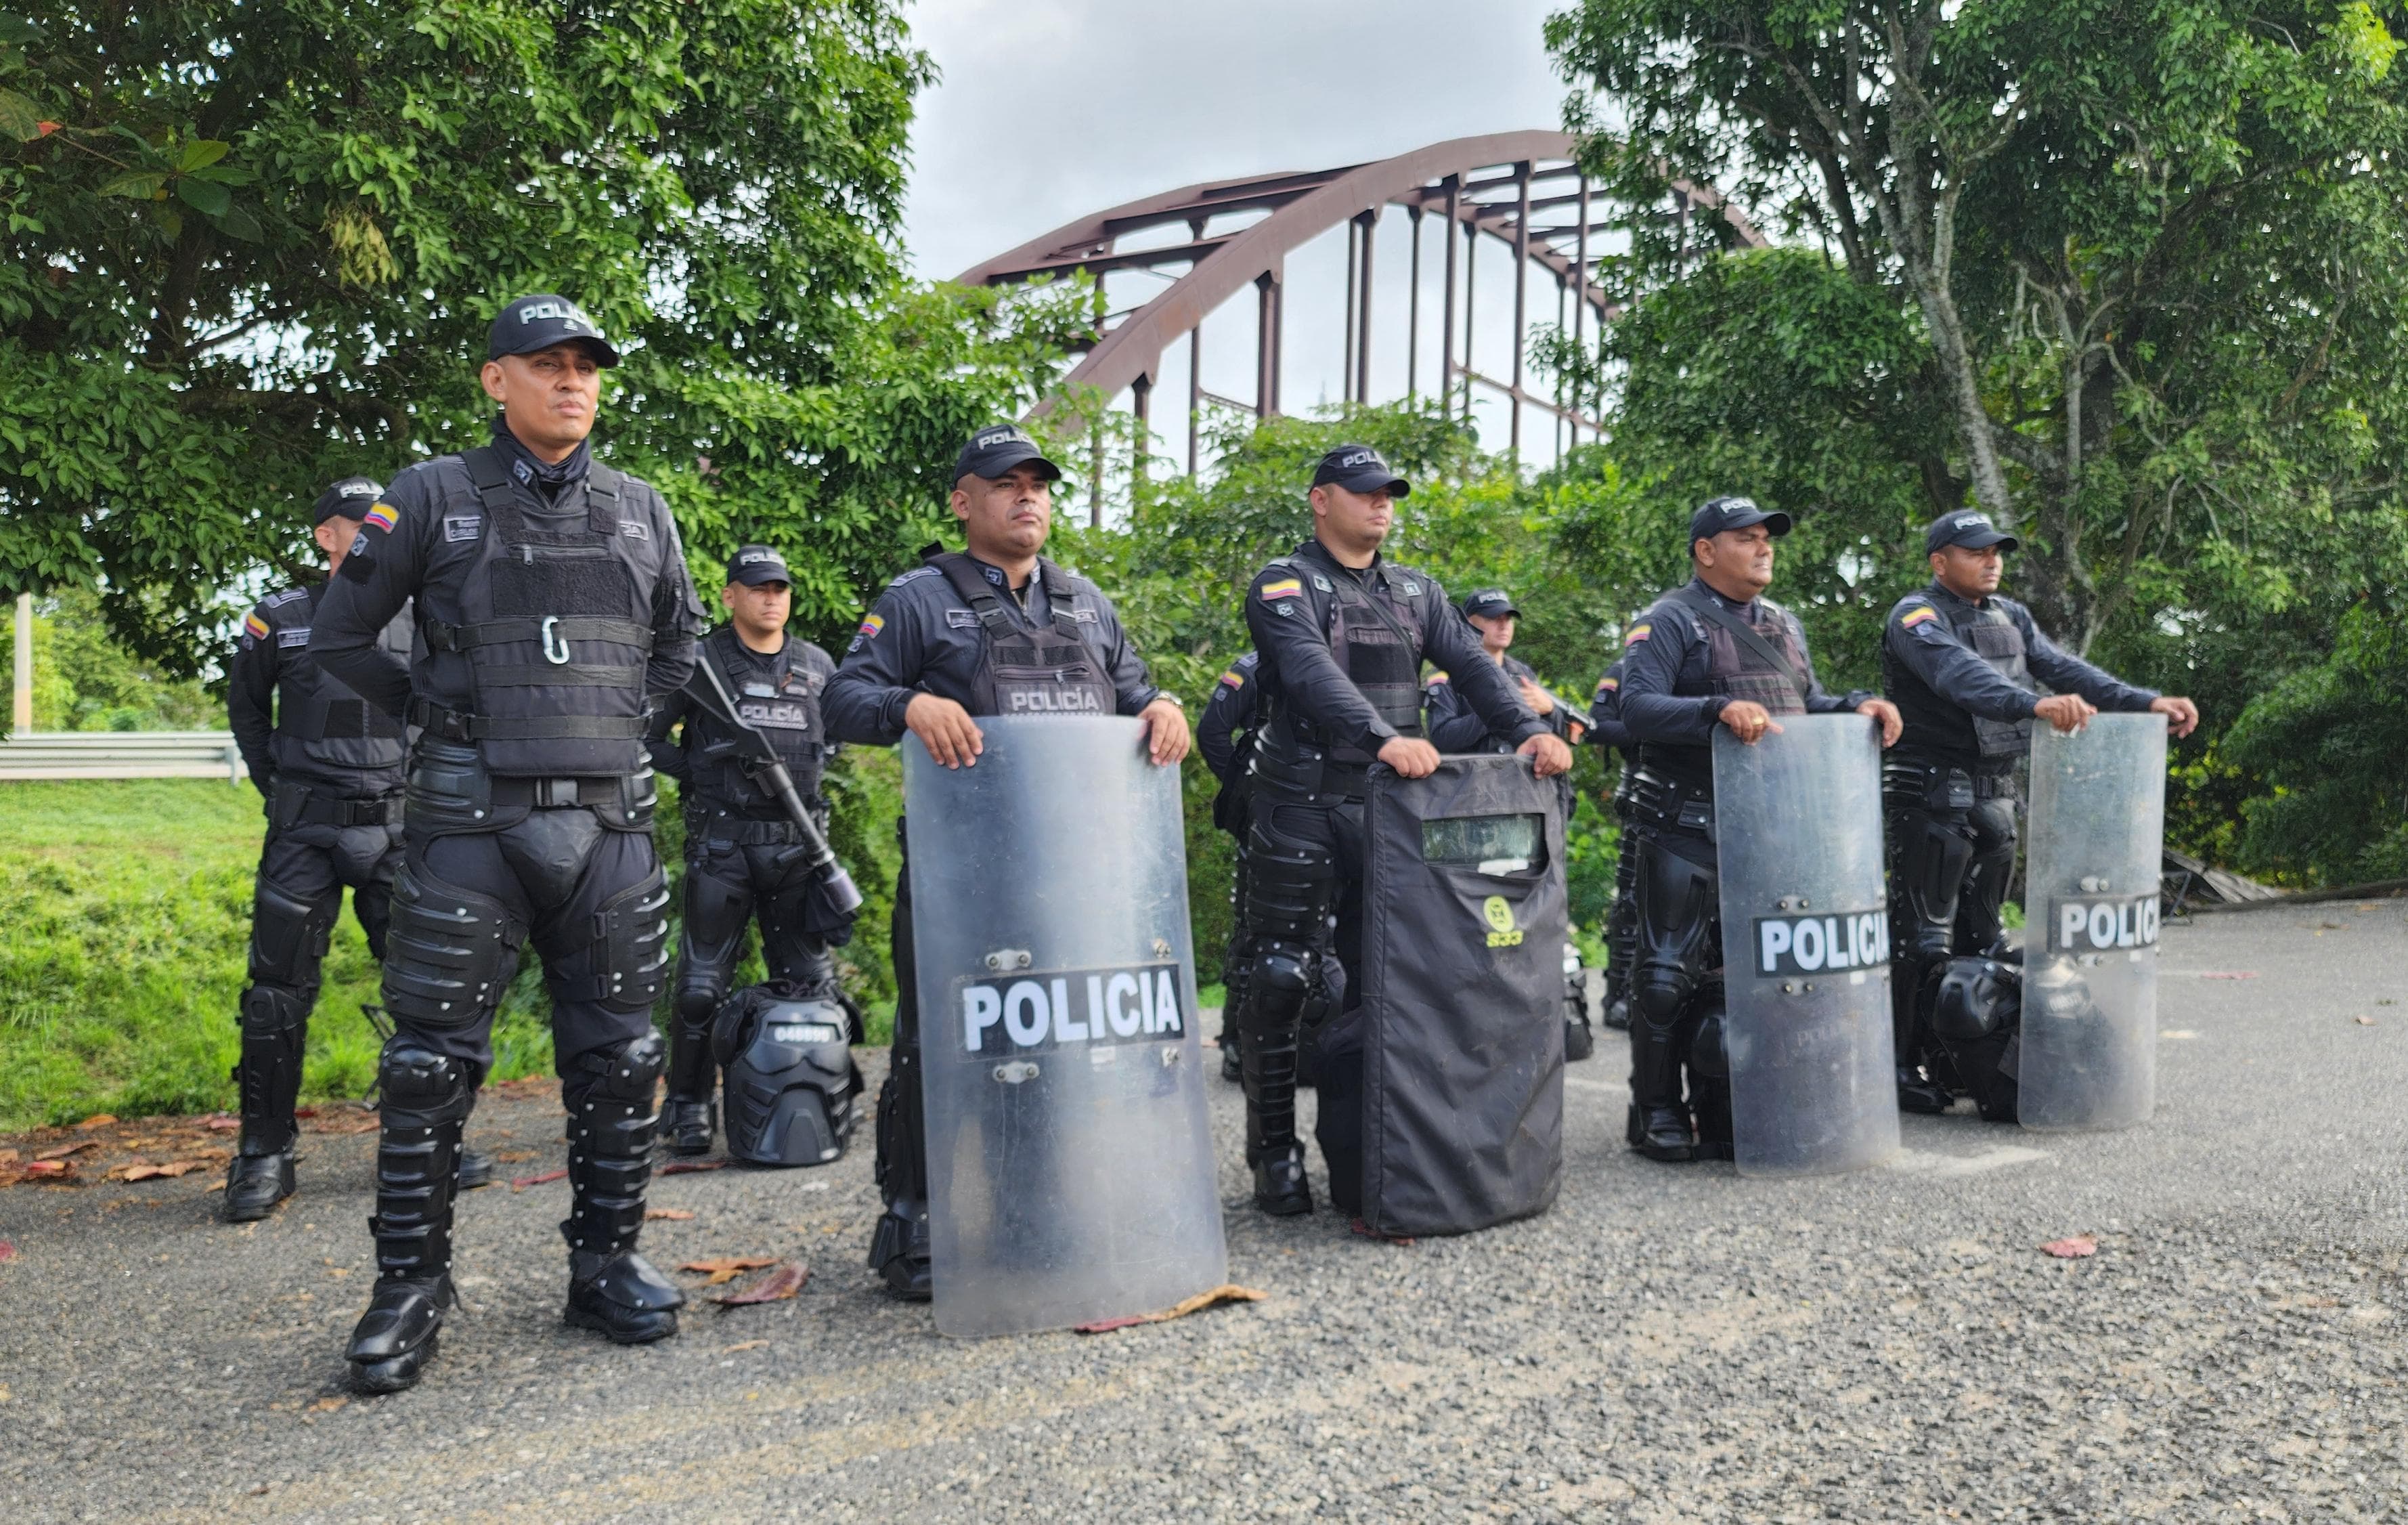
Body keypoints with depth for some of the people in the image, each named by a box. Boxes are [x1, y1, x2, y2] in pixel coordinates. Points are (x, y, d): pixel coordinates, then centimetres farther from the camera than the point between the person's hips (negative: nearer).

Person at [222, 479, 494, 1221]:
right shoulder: (281, 620, 2)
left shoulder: (422, 623, 6)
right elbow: (246, 709, 17)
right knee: (280, 989, -2)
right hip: (306, 833, -2)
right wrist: (277, 786, 10)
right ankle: (264, 1155, 8)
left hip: (398, 830, 2)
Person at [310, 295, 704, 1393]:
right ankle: (410, 1286, 12)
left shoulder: (642, 511, 11)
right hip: (471, 821, -3)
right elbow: (340, 634, 8)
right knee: (431, 1063, 0)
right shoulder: (432, 499, 2)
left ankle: (606, 1265, 20)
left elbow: (681, 641, 25)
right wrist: (432, 710, 5)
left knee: (617, 1058, 7)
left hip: (609, 820, 3)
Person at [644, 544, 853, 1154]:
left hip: (797, 845, 4)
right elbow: (642, 734, 0)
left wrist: (805, 774, 9)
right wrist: (696, 774, -8)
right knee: (702, 986, -1)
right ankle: (689, 1107, 12)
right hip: (722, 845, -3)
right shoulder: (700, 663, -2)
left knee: (811, 982, 9)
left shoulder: (818, 666, 9)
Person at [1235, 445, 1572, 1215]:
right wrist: (1384, 736, -36)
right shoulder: (1285, 585, -3)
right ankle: (1274, 1155, 8)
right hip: (1303, 810, -5)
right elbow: (1310, 669, -21)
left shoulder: (1415, 591, 17)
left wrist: (1528, 728, -14)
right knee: (1285, 979, -2)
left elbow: (1472, 663, 5)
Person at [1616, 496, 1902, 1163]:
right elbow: (1637, 707, -17)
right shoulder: (1668, 622, -5)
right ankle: (1656, 1113, 7)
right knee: (1671, 970, -4)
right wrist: (1720, 710, -30)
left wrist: (1858, 705, 3)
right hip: (1685, 827, -7)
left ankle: (1721, 1109, 21)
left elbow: (1807, 704, 23)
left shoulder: (1785, 627, 20)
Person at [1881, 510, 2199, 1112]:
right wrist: (2036, 704, -46)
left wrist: (2147, 703, -6)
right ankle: (1901, 1066, -1)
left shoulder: (2010, 617, 15)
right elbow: (1963, 676, -30)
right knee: (1924, 937, -7)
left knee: (1979, 934, 13)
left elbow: (2064, 667, 6)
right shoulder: (1917, 618, -11)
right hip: (1934, 796, -8)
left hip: (1997, 796, 8)